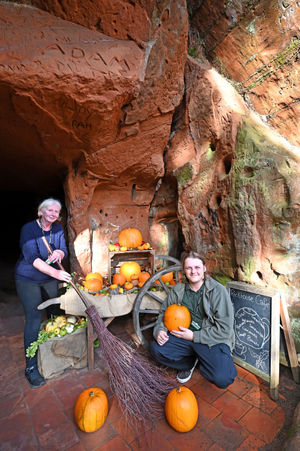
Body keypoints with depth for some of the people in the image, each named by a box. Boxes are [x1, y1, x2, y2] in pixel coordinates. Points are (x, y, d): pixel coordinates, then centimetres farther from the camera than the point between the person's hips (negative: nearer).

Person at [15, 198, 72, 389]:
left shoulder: (58, 229, -2)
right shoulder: (29, 229, -20)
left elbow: (64, 251, -1)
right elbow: (32, 257, -28)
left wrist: (58, 253, -27)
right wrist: (56, 272, -36)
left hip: (50, 278, 5)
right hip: (28, 280, -5)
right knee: (34, 319, -7)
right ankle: (31, 367, 7)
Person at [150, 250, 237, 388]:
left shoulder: (218, 290, -12)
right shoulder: (178, 290, 1)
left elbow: (225, 329, -14)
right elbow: (164, 312, 12)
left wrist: (194, 336, -15)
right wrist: (159, 330, -9)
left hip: (213, 340, -3)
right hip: (185, 336, 4)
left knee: (222, 379, -26)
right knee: (156, 347, -15)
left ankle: (201, 362, 10)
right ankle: (190, 362, 11)